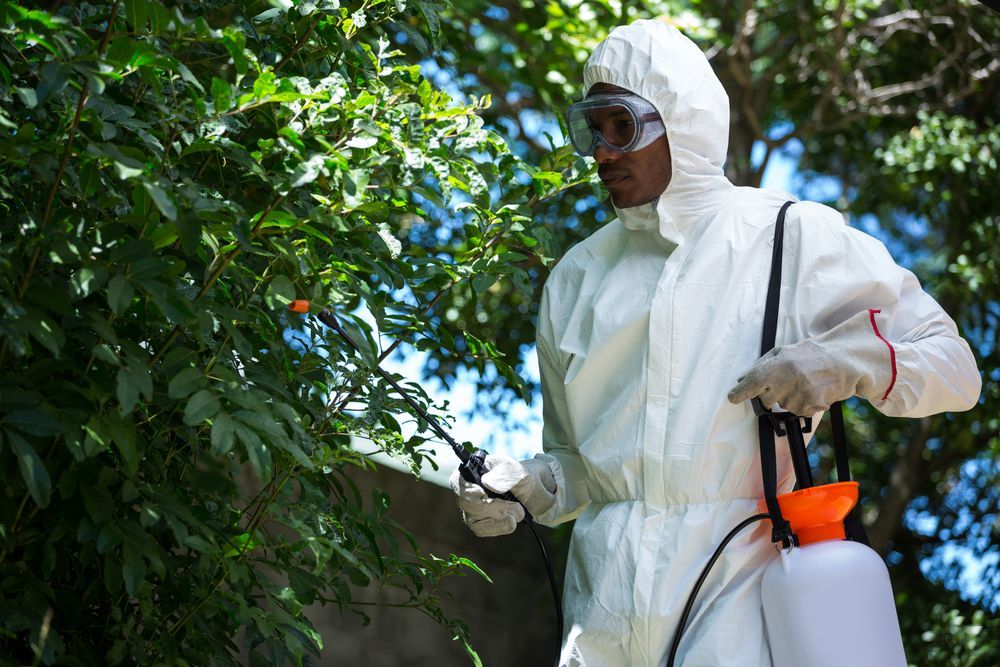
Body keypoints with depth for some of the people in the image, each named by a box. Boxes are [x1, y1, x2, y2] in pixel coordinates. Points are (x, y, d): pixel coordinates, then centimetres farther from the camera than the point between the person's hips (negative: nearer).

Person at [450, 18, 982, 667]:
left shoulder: (794, 238, 2)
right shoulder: (577, 277, 13)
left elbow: (954, 367, 2)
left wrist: (846, 361, -15)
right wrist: (526, 490, -2)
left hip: (735, 591, -3)